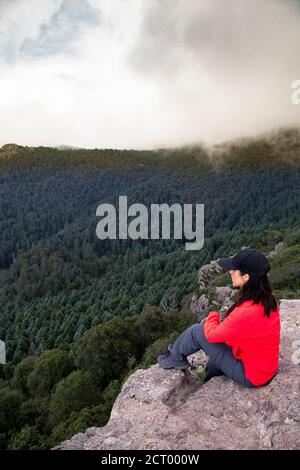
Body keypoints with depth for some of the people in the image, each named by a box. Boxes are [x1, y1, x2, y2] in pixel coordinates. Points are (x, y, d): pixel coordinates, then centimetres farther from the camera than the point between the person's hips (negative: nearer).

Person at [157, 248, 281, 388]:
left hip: (250, 376, -8)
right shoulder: (268, 299, -8)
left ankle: (175, 358, 24)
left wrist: (213, 316, 0)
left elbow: (211, 334, -20)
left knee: (197, 331, -3)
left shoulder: (246, 313, -34)